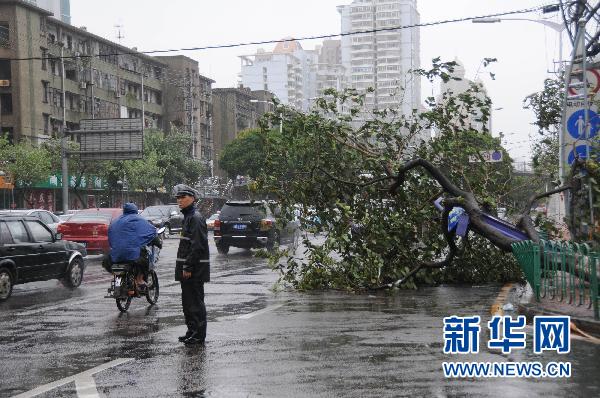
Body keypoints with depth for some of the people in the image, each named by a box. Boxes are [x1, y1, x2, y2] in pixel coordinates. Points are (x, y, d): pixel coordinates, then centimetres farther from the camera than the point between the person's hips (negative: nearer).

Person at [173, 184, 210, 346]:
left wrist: (188, 267, -22)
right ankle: (192, 331, 26)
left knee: (195, 302, -4)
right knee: (187, 302, 16)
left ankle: (199, 336, 3)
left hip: (195, 270, -10)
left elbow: (197, 245, -21)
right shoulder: (188, 217, 17)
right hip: (188, 268, 10)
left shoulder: (195, 218, -15)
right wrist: (184, 267, 18)